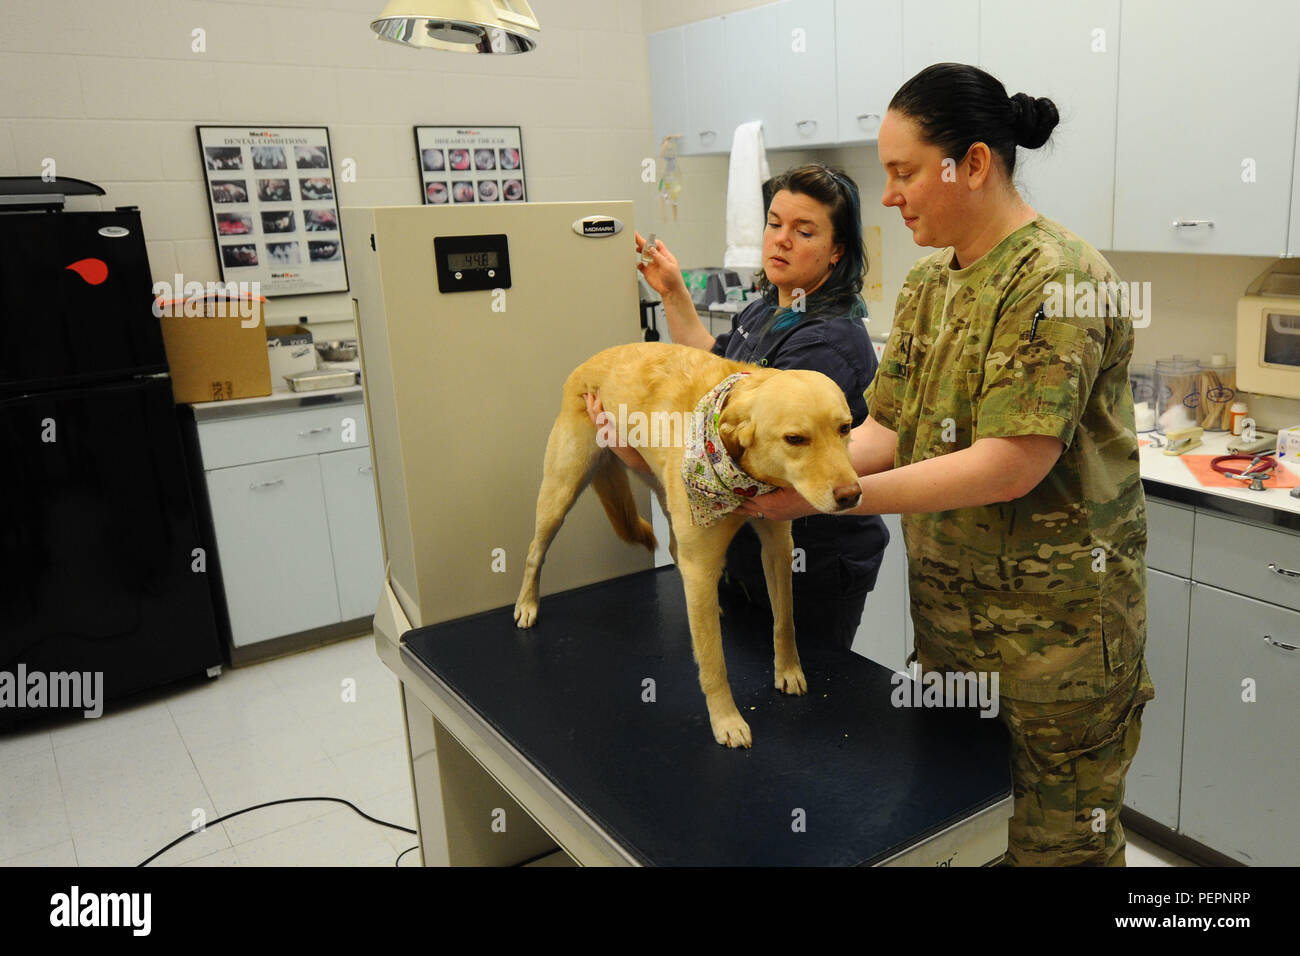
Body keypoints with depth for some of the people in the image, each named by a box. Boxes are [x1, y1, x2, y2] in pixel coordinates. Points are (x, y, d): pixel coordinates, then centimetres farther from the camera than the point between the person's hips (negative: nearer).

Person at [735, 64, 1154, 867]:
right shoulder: (928, 282, 7)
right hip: (948, 611, 7)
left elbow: (1009, 465, -25)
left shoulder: (1055, 280, -18)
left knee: (1057, 838, 12)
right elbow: (887, 431, 5)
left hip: (1052, 627, -7)